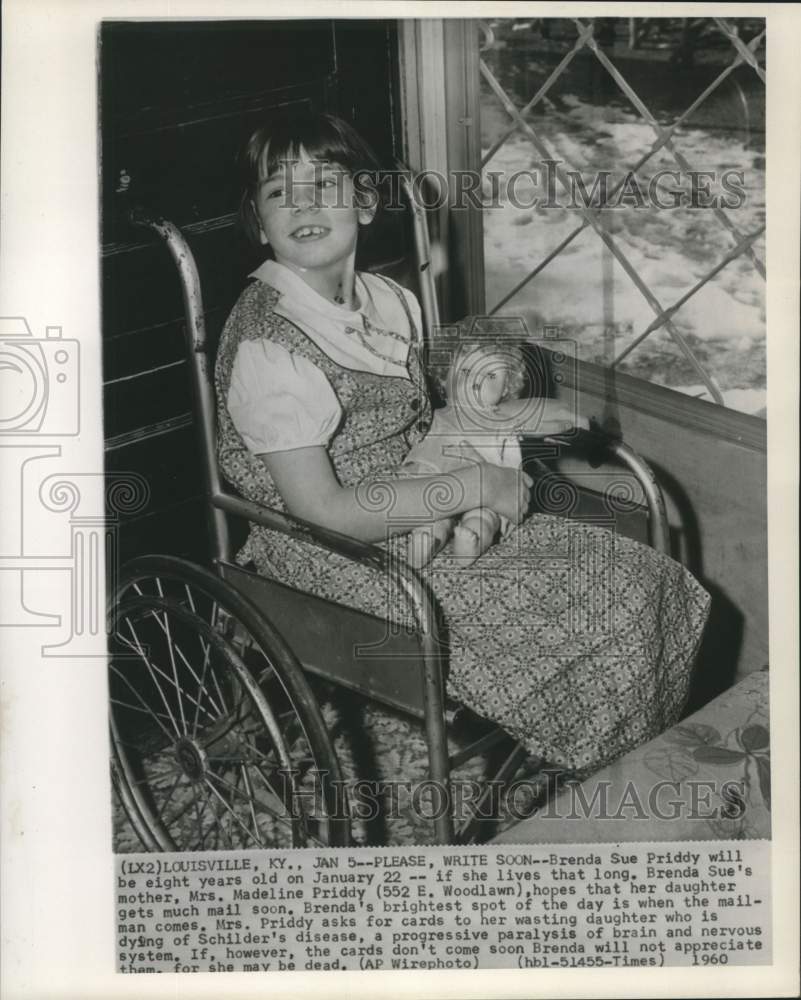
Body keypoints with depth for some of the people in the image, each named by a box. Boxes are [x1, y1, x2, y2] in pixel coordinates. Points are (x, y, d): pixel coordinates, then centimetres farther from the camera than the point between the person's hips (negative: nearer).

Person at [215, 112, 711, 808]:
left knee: (647, 576, -3)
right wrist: (473, 486, -21)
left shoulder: (388, 301, 6)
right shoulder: (269, 346, -20)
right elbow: (320, 511, -23)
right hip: (345, 561, -8)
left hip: (416, 511, 8)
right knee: (598, 617, -15)